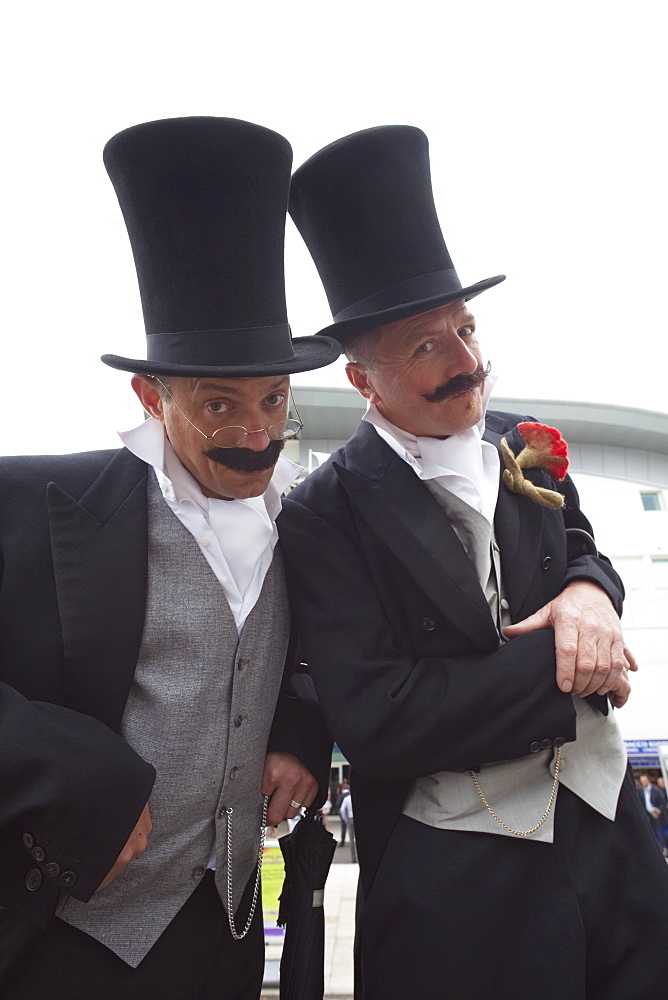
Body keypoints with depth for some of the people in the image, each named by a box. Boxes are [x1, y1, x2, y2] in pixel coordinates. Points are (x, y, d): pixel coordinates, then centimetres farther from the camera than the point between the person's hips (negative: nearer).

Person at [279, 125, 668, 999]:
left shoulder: (525, 447, 0)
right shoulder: (326, 515, -16)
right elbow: (373, 720, -22)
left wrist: (589, 592, -10)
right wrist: (563, 662, -18)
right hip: (455, 891, -4)